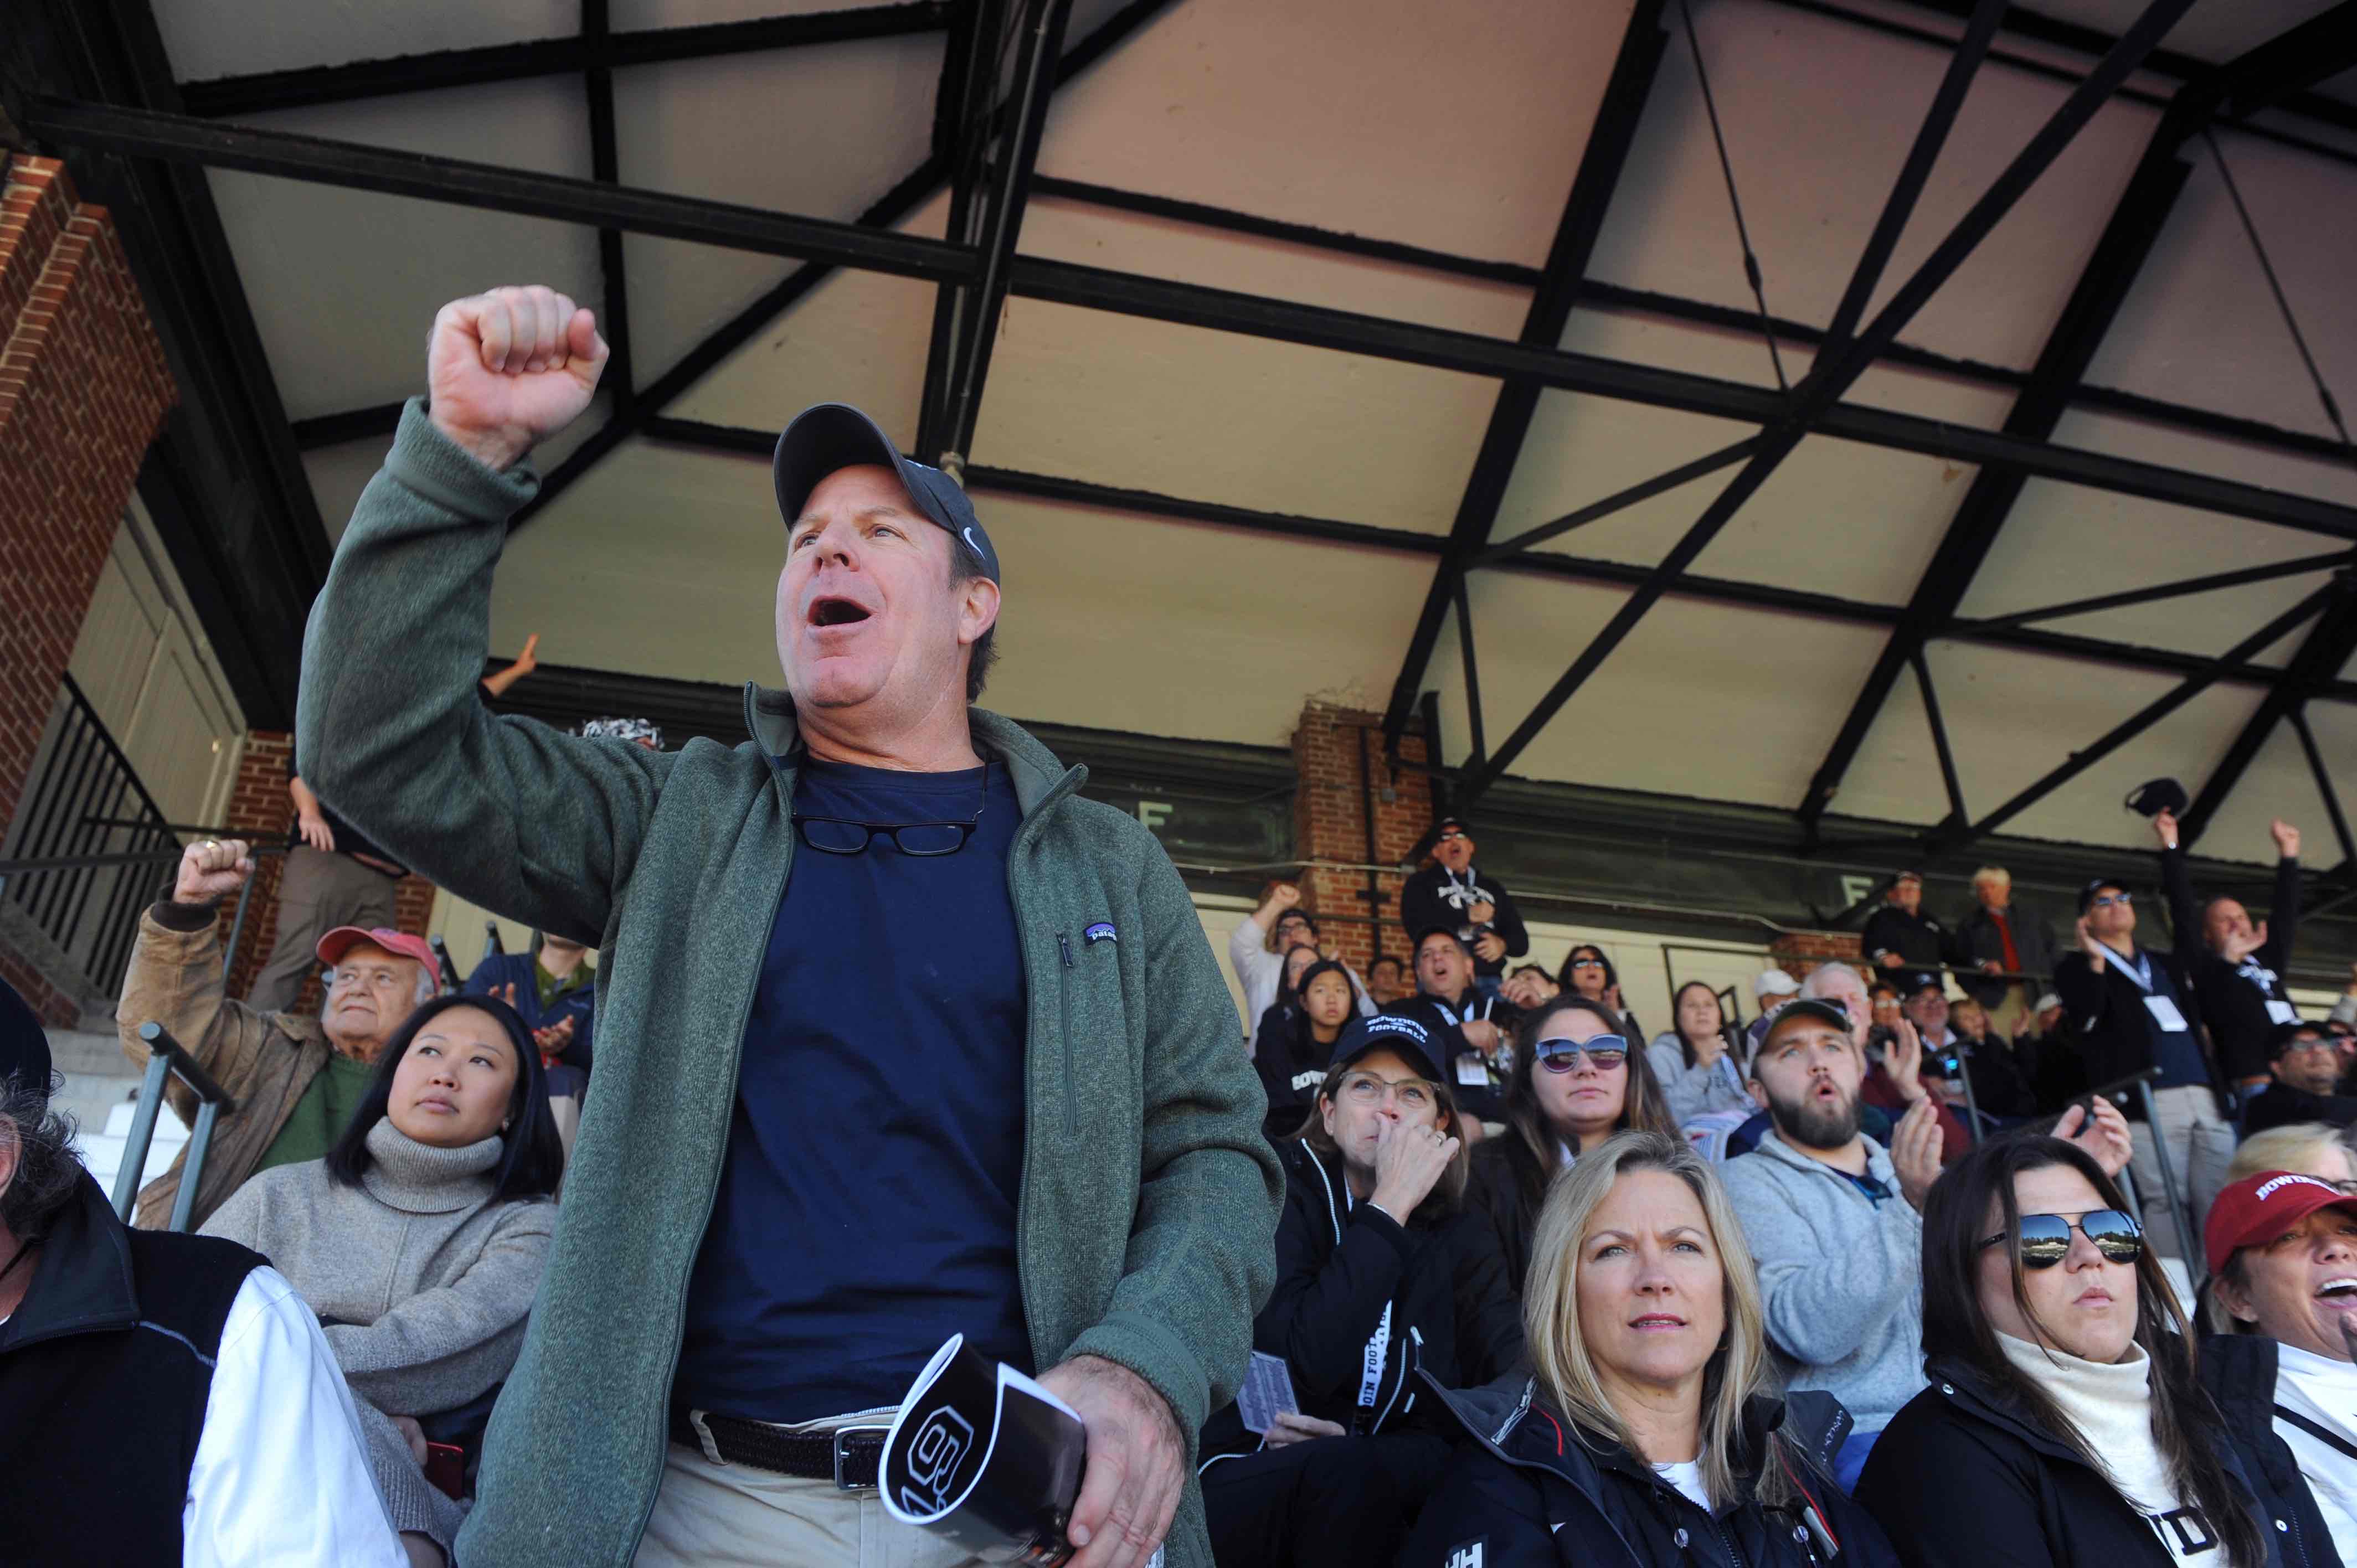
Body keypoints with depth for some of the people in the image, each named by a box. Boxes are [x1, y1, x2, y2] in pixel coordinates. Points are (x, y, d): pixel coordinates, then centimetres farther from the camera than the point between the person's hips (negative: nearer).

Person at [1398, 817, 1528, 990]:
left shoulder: (1493, 887, 24)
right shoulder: (1421, 883, 13)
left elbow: (1521, 940, 20)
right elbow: (1417, 924, -6)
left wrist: (1503, 944, -3)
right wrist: (1468, 915, -4)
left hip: (1489, 981, 3)